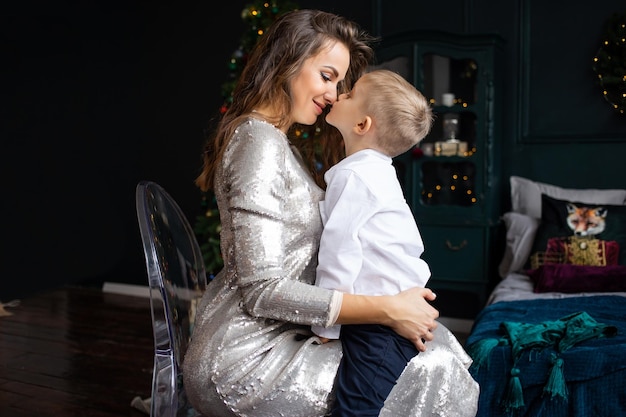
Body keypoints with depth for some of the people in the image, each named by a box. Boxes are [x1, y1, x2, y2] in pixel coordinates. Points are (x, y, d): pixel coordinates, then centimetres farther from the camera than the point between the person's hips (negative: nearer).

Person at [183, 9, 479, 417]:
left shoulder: (287, 145, 15)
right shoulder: (259, 140, -16)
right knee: (433, 369, -12)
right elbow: (262, 290, -22)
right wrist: (387, 310, -22)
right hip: (244, 366, -9)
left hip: (278, 334, 9)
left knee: (431, 339, 4)